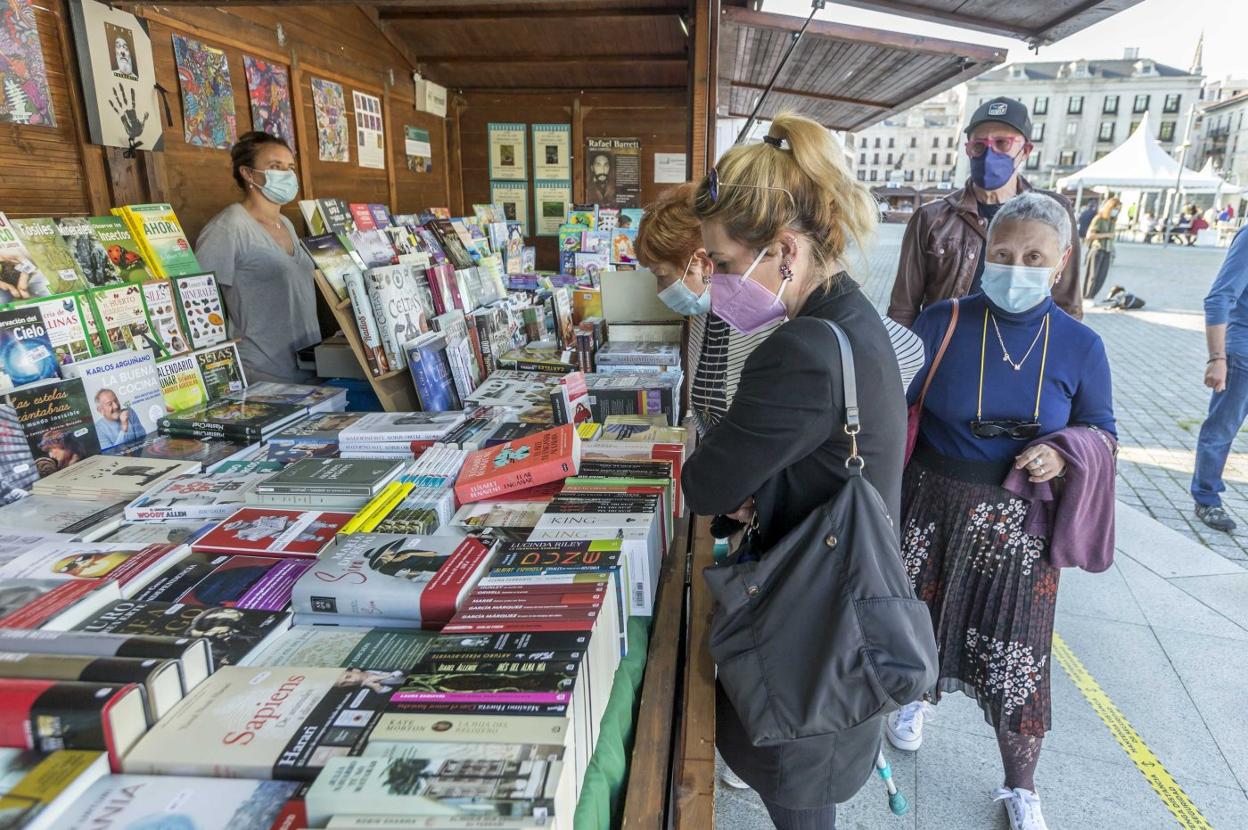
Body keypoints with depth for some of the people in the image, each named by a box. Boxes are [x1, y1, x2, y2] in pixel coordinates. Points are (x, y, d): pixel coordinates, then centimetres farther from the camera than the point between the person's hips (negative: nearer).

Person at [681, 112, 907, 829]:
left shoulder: (803, 353, -34)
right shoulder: (857, 320, -1)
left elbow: (704, 488, -24)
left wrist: (736, 490, -3)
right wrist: (751, 489, -10)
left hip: (809, 636, -8)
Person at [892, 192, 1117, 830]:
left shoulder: (1080, 346, -4)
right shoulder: (942, 323, -10)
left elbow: (1102, 433, 6)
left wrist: (1064, 453, -16)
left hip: (1019, 523, 1)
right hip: (933, 508, 0)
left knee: (1015, 655, 7)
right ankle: (913, 696, 53)